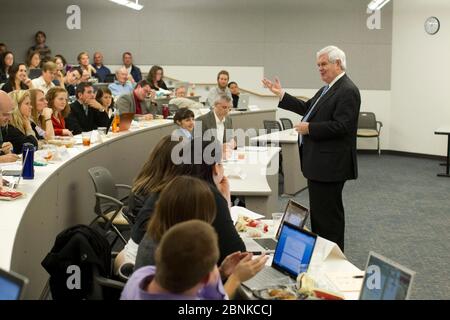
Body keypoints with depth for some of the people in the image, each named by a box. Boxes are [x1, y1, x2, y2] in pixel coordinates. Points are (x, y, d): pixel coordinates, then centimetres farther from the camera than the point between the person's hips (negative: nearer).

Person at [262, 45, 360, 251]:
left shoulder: (347, 91, -17)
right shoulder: (328, 88, 15)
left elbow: (341, 126, -25)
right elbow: (307, 108, 21)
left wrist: (309, 128, -19)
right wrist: (281, 94, 18)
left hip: (330, 164, -11)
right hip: (319, 162, 11)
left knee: (328, 212, -3)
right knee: (319, 210, 19)